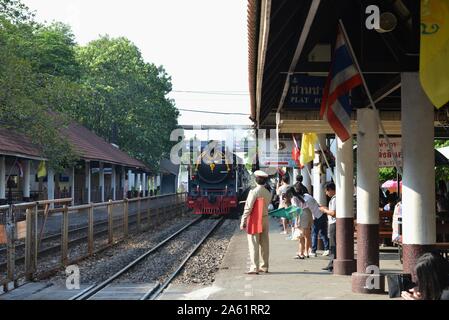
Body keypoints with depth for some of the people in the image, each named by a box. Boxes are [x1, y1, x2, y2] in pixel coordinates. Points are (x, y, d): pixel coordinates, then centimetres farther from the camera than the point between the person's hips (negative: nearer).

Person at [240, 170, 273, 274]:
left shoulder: (254, 192, -15)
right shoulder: (268, 193, 3)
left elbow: (248, 208, -16)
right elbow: (266, 205, 9)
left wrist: (243, 221, -13)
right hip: (265, 218, 6)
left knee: (254, 244, -3)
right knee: (264, 244, 11)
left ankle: (255, 268, -5)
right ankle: (264, 267, 18)